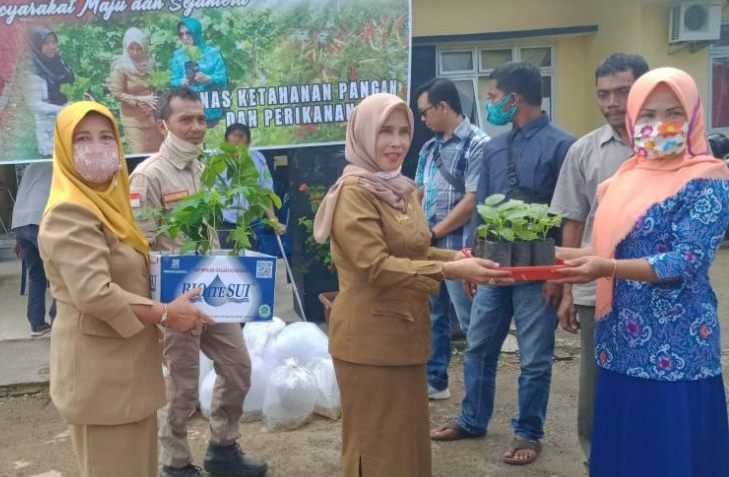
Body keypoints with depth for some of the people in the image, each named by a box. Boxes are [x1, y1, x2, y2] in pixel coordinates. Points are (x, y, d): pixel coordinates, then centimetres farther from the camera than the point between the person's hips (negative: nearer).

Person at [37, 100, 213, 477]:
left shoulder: (110, 202, 12)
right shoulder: (69, 213, -18)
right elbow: (93, 294, -27)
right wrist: (164, 314, -19)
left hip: (126, 360, 10)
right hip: (98, 366, -9)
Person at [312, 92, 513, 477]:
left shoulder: (402, 189, 11)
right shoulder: (354, 192, -16)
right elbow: (376, 267, -23)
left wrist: (457, 257, -2)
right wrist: (450, 270, -27)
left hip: (405, 331, 8)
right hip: (369, 337, -8)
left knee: (407, 435, 18)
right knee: (377, 442, 5)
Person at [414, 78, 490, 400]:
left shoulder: (478, 145, -10)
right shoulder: (430, 148, 12)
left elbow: (472, 202, -15)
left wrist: (433, 234, -11)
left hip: (458, 248, -7)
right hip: (428, 247, 7)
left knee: (470, 322, 2)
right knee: (433, 317, 16)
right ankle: (434, 380, 29)